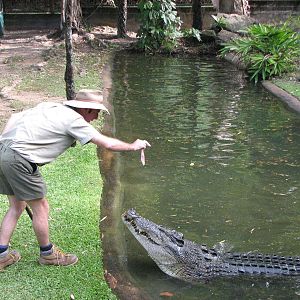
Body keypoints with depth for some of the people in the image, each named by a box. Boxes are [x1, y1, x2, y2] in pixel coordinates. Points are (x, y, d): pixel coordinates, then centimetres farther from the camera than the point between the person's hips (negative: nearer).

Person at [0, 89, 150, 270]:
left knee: (17, 207, 20)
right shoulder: (74, 119, -5)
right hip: (19, 158, -9)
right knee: (41, 208, 7)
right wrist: (133, 146, 7)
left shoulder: (49, 106, 17)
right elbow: (108, 143, -7)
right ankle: (47, 253, 23)